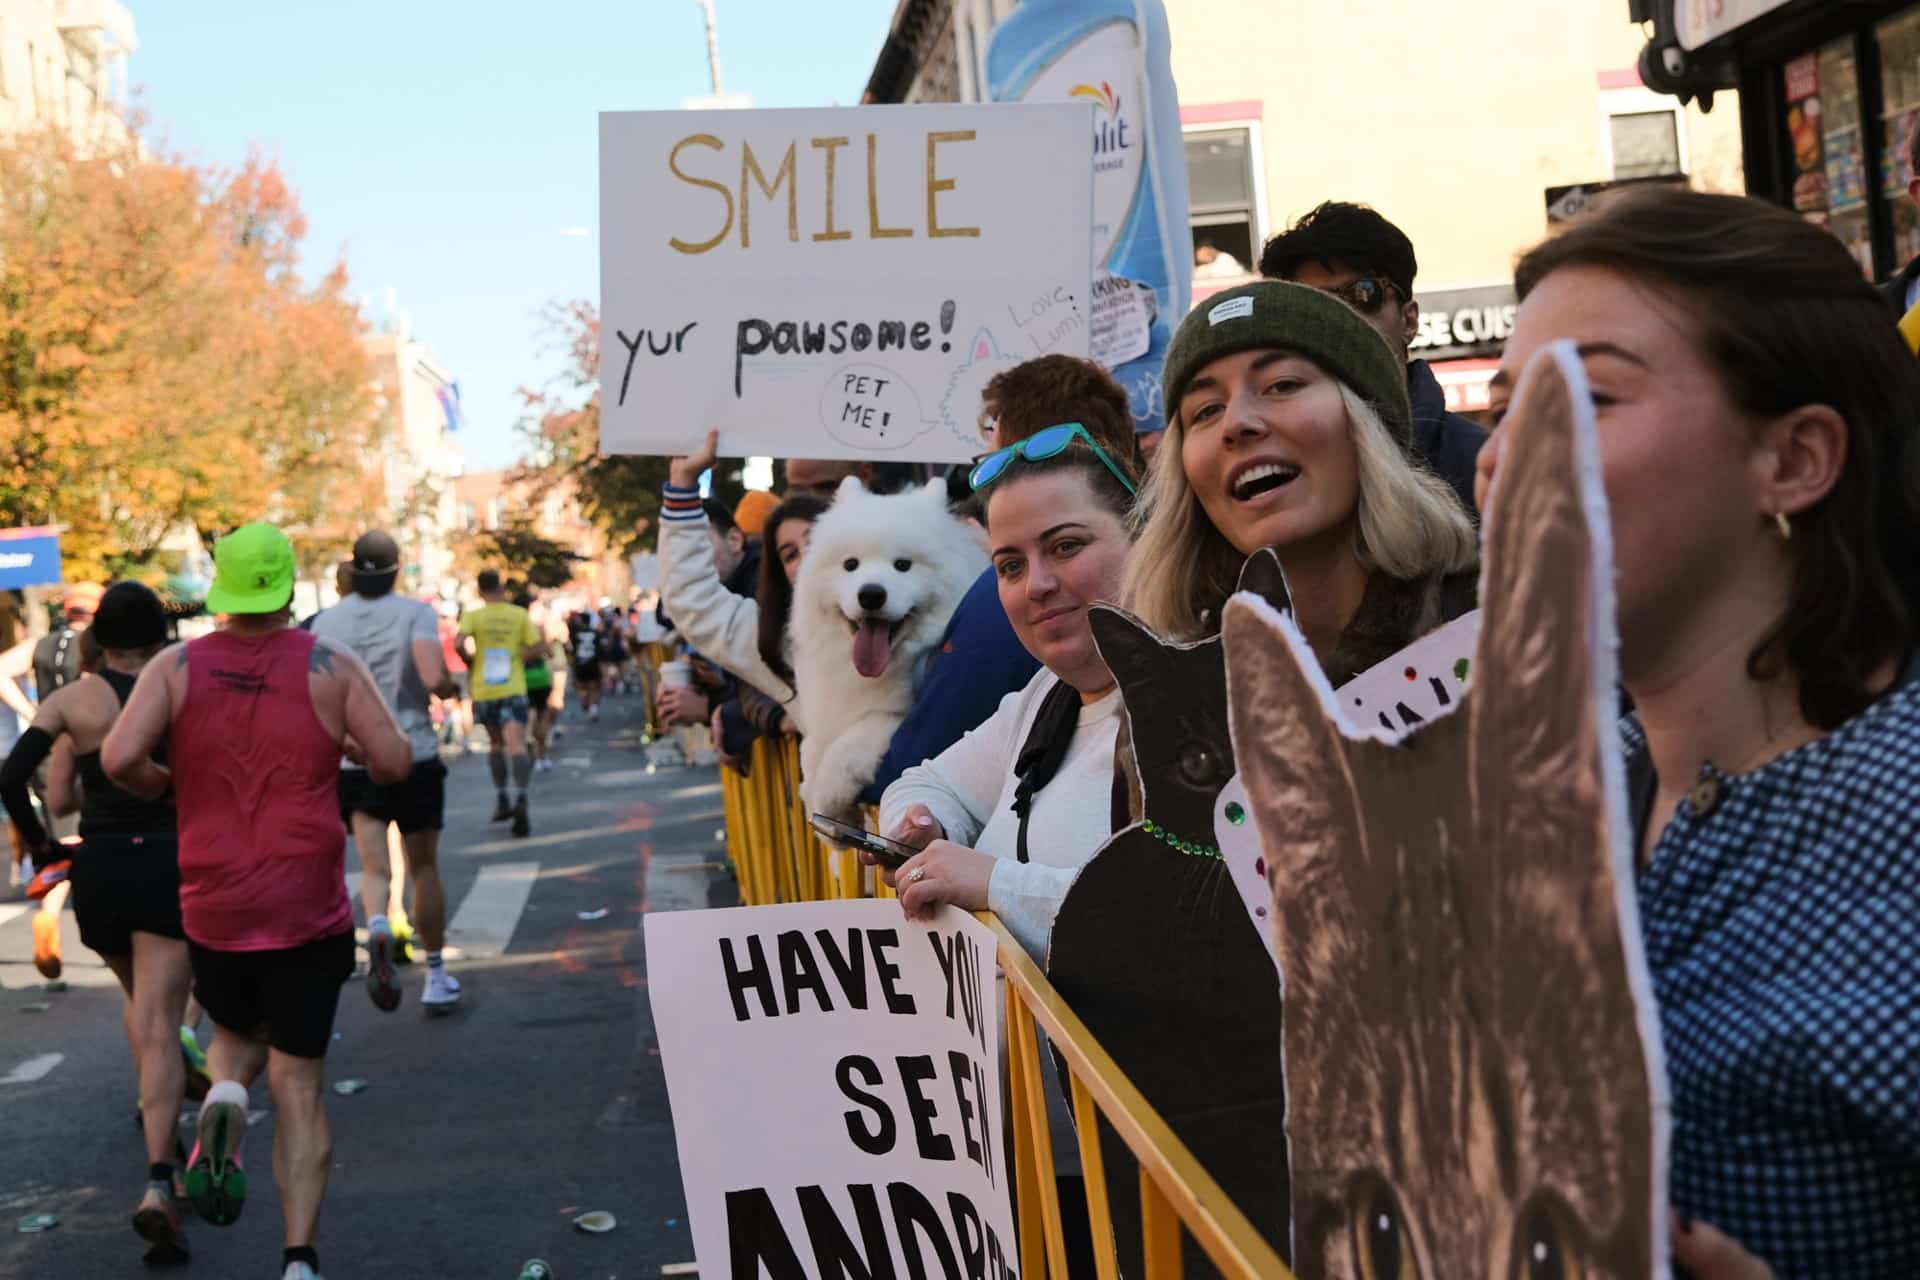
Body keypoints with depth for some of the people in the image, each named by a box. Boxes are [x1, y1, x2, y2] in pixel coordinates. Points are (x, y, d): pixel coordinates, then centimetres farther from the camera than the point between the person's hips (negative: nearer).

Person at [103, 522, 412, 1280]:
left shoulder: (176, 667, -2)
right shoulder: (330, 667, -5)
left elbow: (119, 758, -14)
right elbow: (395, 763, -9)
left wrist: (158, 786, 7)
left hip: (211, 905, 1)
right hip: (308, 911, -1)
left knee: (236, 1036, 27)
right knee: (299, 1084, 6)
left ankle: (224, 1098, -7)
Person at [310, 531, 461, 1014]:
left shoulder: (325, 621, 3)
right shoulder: (415, 613, -8)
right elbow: (435, 678, -22)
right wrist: (451, 687, 0)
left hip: (353, 760, 2)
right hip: (414, 756, -2)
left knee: (374, 867, -1)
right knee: (423, 869, 12)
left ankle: (378, 930, -34)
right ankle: (436, 977, 21)